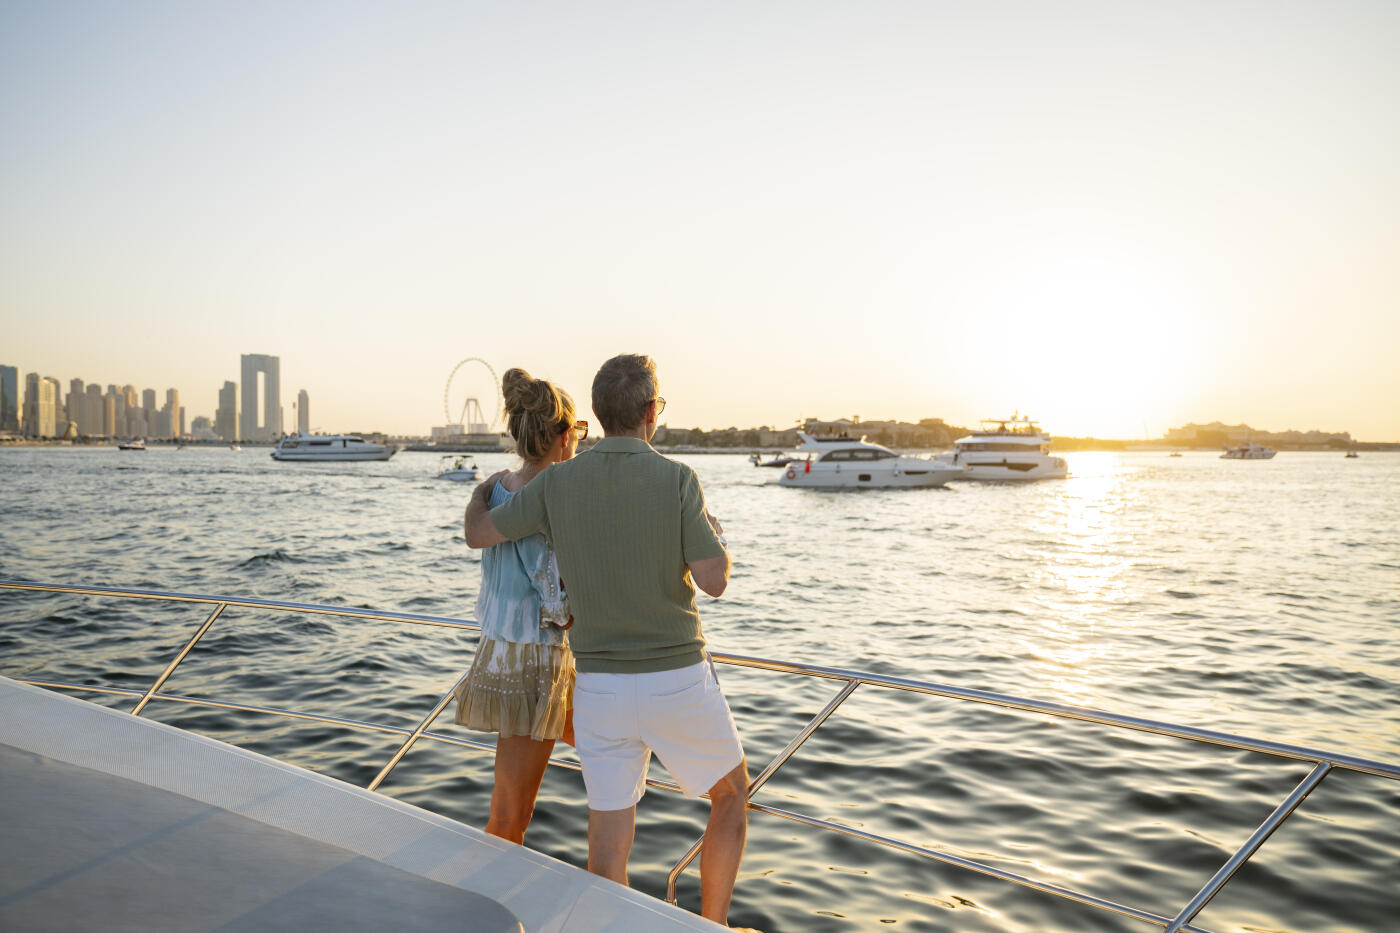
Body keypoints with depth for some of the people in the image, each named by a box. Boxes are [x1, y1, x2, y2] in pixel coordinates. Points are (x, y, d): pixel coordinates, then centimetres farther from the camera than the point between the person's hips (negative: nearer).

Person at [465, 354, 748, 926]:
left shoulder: (557, 482, -4)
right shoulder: (676, 479, -13)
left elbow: (477, 534, 8)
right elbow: (714, 581, -15)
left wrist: (482, 491, 31)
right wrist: (716, 536, 8)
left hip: (600, 684, 3)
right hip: (677, 680, -2)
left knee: (609, 836, 10)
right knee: (732, 793, 22)